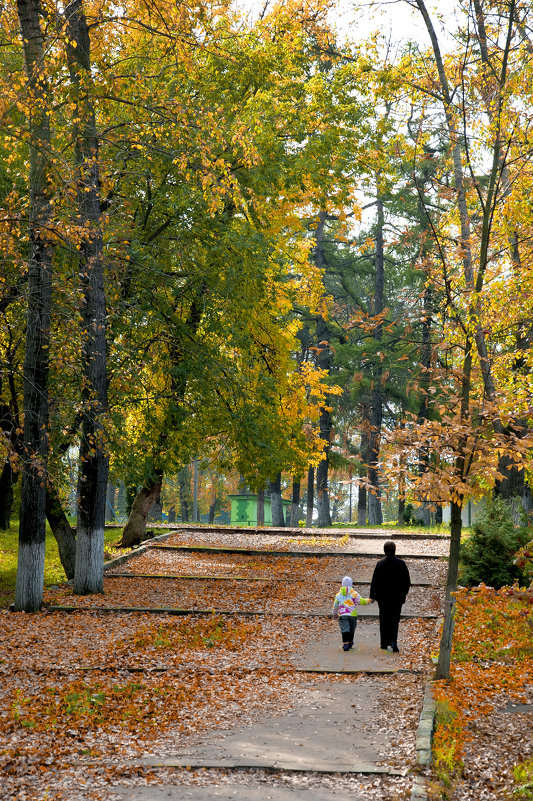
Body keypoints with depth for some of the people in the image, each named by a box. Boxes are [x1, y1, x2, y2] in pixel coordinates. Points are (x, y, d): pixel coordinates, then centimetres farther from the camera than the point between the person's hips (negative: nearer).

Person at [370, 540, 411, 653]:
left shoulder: (380, 564, -10)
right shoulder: (401, 563, -4)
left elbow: (375, 581, -7)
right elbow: (407, 581, 4)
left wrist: (373, 596, 1)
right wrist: (404, 593, 17)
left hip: (383, 597, -1)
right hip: (397, 597, 1)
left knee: (384, 619, 9)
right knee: (395, 619, 7)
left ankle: (384, 643, 11)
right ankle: (393, 641, -9)